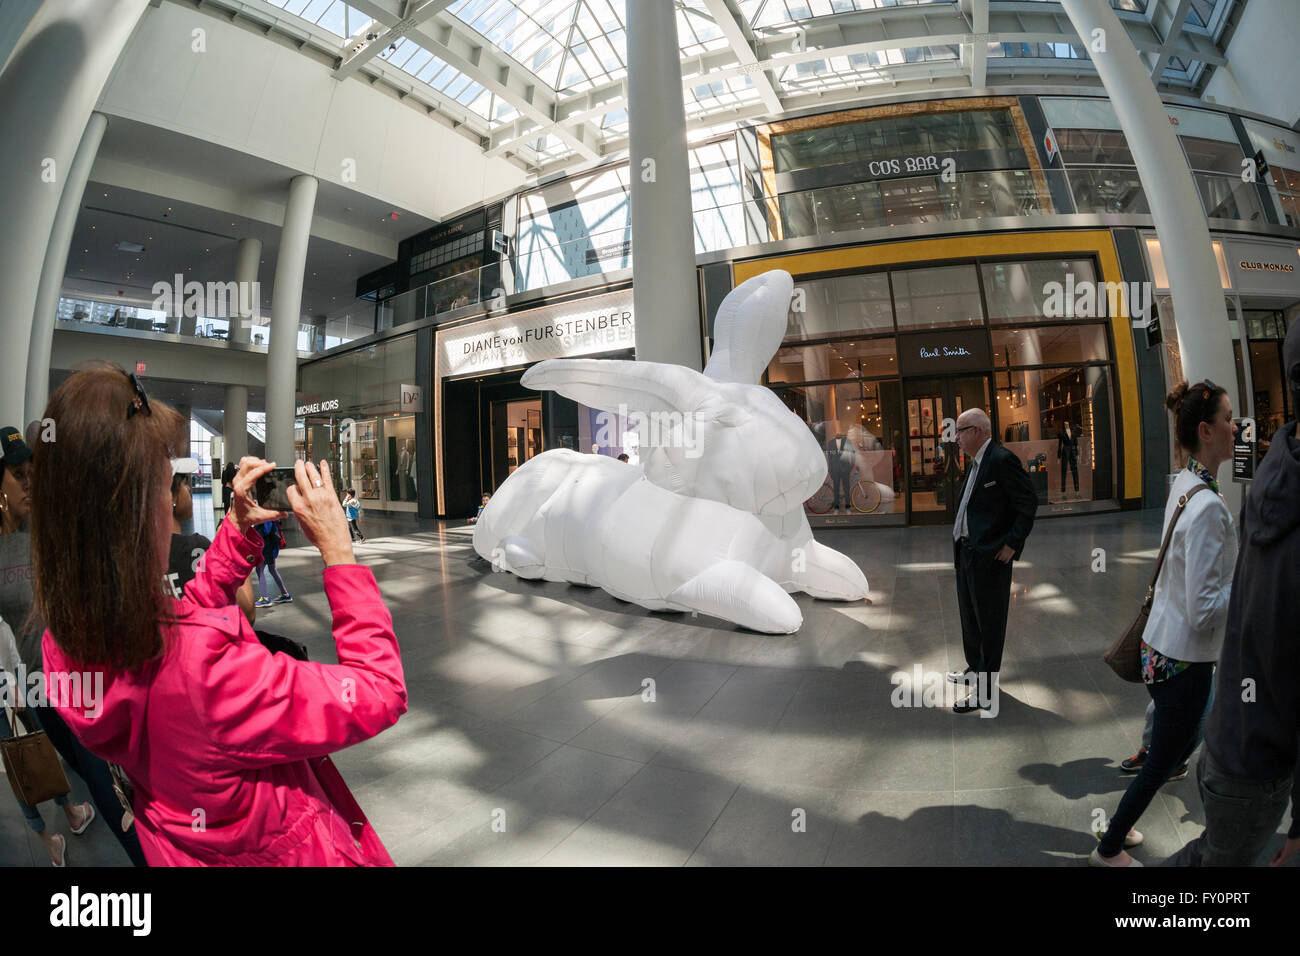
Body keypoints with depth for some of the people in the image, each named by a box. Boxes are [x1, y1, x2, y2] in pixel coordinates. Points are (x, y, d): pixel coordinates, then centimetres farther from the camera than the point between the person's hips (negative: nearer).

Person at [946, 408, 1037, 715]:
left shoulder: (1002, 459, -16)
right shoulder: (976, 462, 13)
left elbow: (1029, 504, -16)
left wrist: (1012, 544, -17)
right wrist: (960, 542, 14)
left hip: (989, 555, -10)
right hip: (967, 551, 10)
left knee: (989, 623, 0)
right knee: (970, 617, 23)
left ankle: (986, 694, 10)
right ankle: (975, 669, 41)